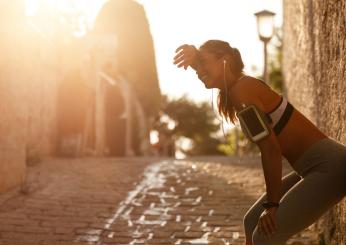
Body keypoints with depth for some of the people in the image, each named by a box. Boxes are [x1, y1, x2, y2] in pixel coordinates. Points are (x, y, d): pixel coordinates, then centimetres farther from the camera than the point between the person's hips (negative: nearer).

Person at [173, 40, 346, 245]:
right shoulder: (237, 86, 11)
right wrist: (194, 55, 4)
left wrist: (272, 204, -14)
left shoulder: (241, 91, -16)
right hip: (316, 167, 10)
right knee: (252, 221, 15)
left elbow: (270, 149, -19)